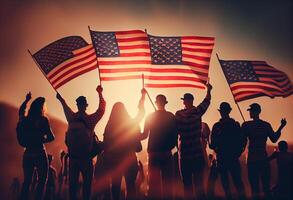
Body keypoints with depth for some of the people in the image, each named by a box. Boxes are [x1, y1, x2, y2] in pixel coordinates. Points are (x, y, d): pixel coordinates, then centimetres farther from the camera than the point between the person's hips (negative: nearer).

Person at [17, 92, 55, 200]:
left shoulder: (25, 119, 5)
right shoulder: (43, 120, -10)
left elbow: (21, 111, 28)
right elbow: (51, 137, -12)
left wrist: (27, 99, 39)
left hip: (27, 153, 6)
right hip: (39, 153, -5)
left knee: (27, 181, 13)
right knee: (42, 180, 3)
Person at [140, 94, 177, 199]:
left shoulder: (150, 116, -3)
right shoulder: (171, 116, -2)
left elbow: (145, 135, -1)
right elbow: (175, 135, -1)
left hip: (153, 152, 0)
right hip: (166, 152, 0)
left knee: (154, 181, 6)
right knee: (167, 180, 8)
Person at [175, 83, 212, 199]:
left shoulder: (178, 114, -6)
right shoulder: (197, 111, -5)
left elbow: (175, 130, -3)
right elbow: (207, 101, 12)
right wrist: (208, 90, 28)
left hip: (184, 153, 0)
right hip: (198, 153, 0)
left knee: (187, 183, 6)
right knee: (199, 181, 9)